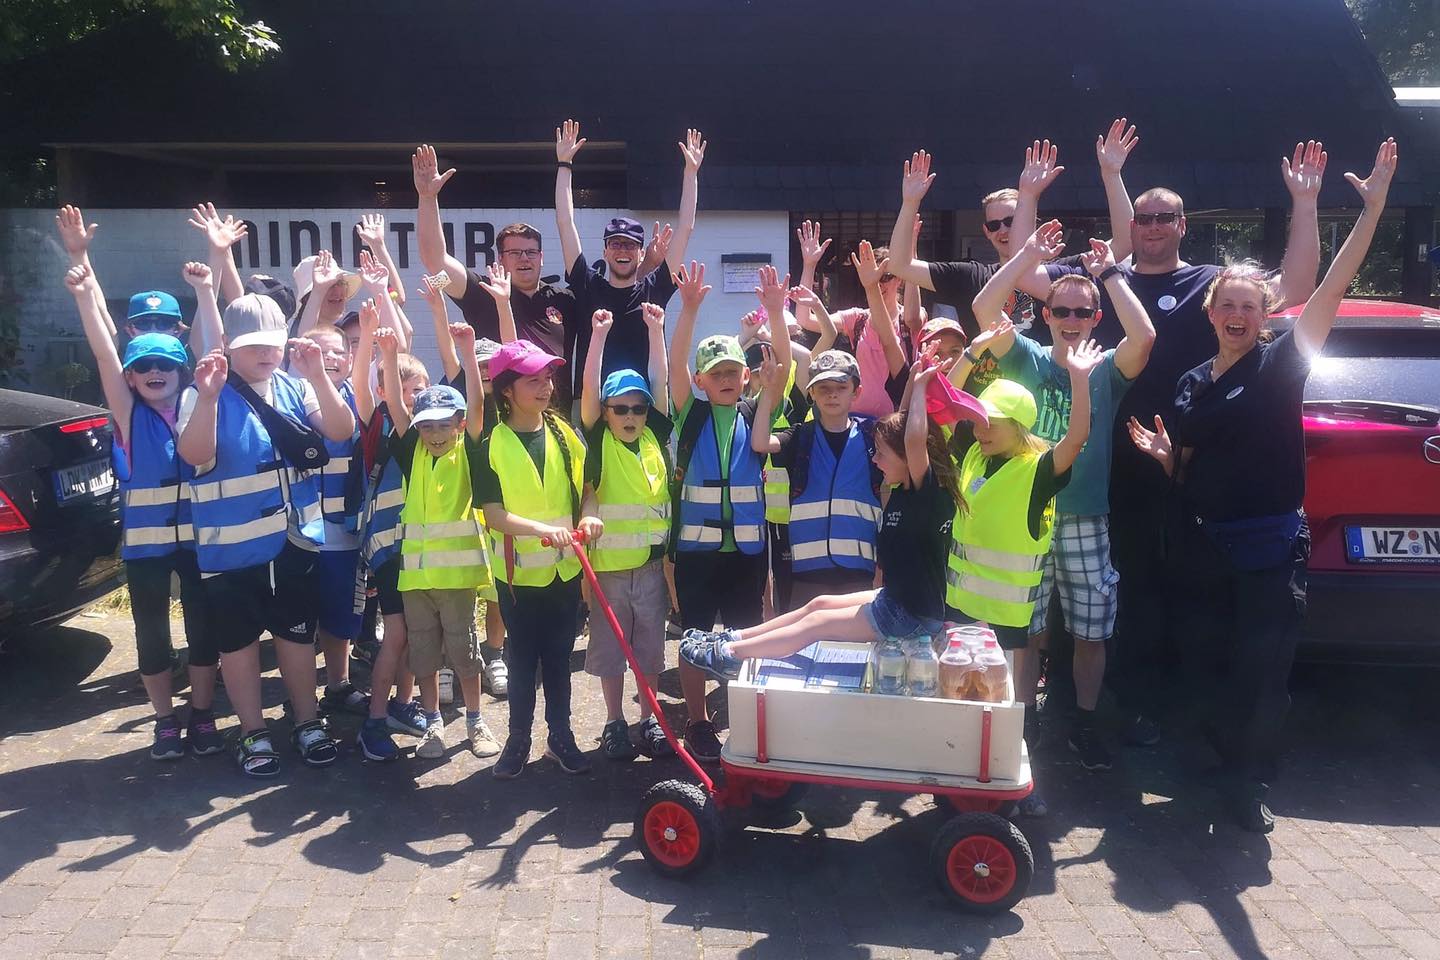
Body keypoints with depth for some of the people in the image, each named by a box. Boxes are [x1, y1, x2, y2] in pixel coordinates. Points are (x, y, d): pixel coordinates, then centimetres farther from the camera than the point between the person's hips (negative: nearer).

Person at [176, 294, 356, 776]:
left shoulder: (295, 388, 2)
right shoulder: (204, 395, -7)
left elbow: (341, 430, -12)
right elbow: (194, 455, -22)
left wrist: (318, 376, -25)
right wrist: (208, 397, -34)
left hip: (295, 539, 3)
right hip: (231, 547, -3)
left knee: (297, 633, 14)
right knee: (238, 640, 8)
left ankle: (307, 722, 29)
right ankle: (252, 733, 23)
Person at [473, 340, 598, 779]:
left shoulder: (565, 434, 2)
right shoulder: (491, 446, -8)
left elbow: (585, 488, 8)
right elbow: (494, 515, -14)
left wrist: (587, 517, -15)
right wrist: (542, 529, -30)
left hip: (564, 569, 3)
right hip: (518, 571, -2)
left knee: (558, 658, 13)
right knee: (522, 660, 9)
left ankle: (560, 735, 26)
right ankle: (518, 739, 23)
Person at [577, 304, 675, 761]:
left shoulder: (655, 438, 4)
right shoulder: (599, 442, -2)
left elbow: (659, 383, 1)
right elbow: (589, 391, -11)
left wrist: (655, 329, -2)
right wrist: (599, 335, -15)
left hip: (652, 564, 2)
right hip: (608, 564, -2)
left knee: (651, 646, 12)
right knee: (609, 648, 9)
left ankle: (649, 720, 24)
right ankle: (614, 723, 22)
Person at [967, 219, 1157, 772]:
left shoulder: (1107, 370, 1)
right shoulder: (1027, 360, 2)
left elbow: (1144, 336, -20)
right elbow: (984, 308, -11)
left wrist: (1110, 272, -13)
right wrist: (1030, 255, -12)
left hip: (1087, 524, 1)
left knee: (1091, 634, 10)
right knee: (1026, 633, 6)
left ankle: (1084, 726, 27)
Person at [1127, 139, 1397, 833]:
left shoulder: (1280, 364, -5)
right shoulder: (1191, 384, 10)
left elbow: (1333, 288, -15)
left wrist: (1373, 205, -21)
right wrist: (1159, 451, -3)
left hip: (1269, 547, -5)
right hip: (1202, 547, 5)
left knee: (1263, 672, 0)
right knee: (1206, 665, 10)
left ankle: (1249, 784, 17)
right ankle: (1235, 765, 30)